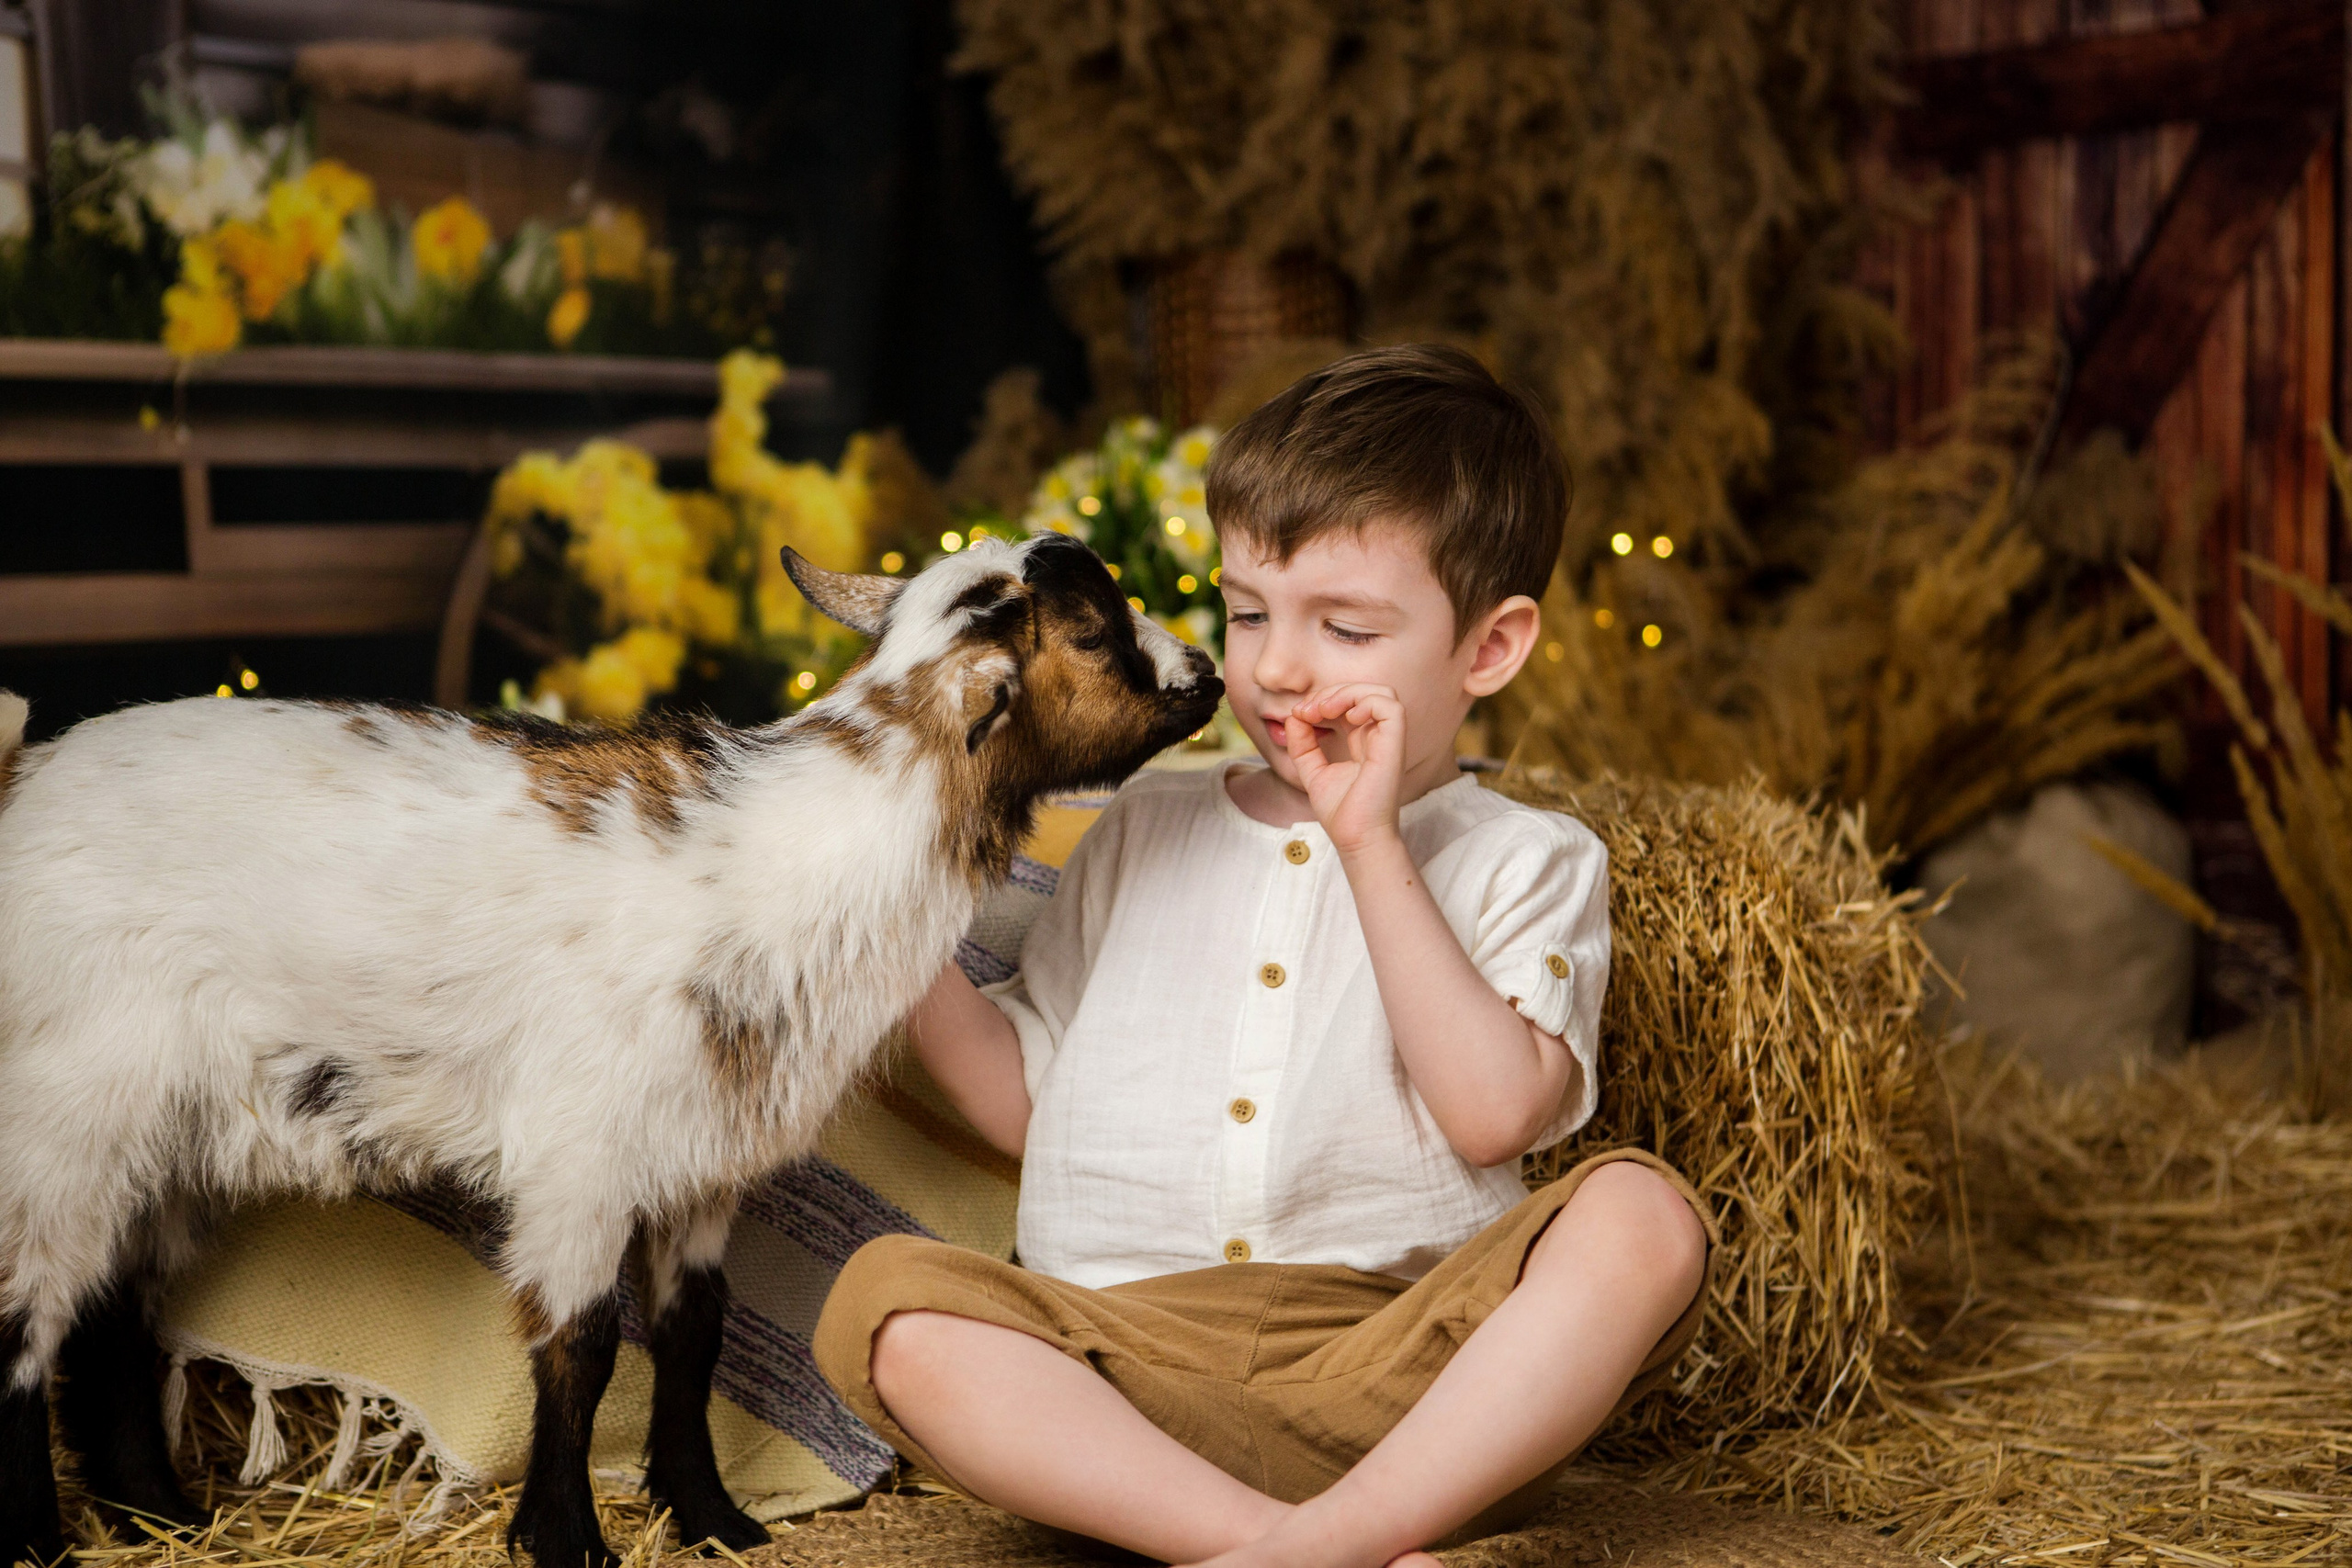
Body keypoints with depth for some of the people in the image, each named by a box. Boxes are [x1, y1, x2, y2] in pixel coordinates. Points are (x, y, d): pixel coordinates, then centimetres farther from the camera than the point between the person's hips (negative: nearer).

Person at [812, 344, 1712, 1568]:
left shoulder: (1524, 861, 10)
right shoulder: (1142, 831, 20)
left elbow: (1498, 1111, -9)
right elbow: (1025, 1103, 19)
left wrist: (1371, 844, -8)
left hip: (1407, 1378, -1)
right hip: (1122, 1359, 2)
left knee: (1642, 1215, -28)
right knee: (887, 1300, -26)